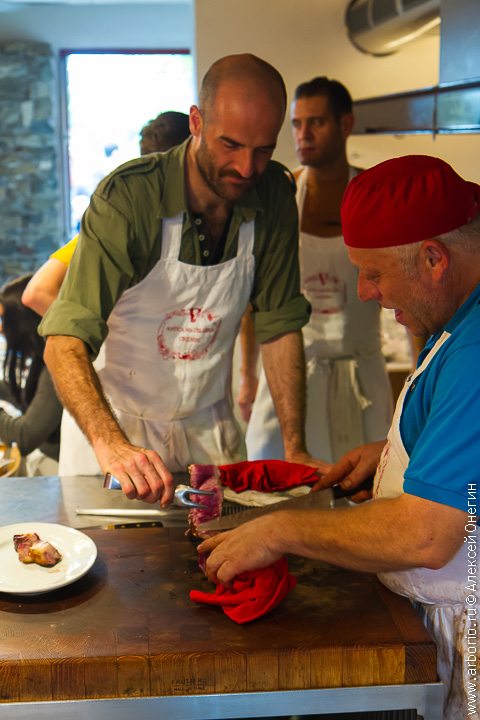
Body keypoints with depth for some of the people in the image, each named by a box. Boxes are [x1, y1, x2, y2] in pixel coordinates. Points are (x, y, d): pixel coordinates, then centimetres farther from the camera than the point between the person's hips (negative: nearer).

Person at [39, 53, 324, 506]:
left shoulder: (274, 196, -9)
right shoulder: (127, 197, -24)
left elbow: (280, 326, -4)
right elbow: (65, 343, -29)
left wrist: (295, 449, -10)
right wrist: (112, 446, -44)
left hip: (209, 426, 4)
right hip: (113, 420, -3)